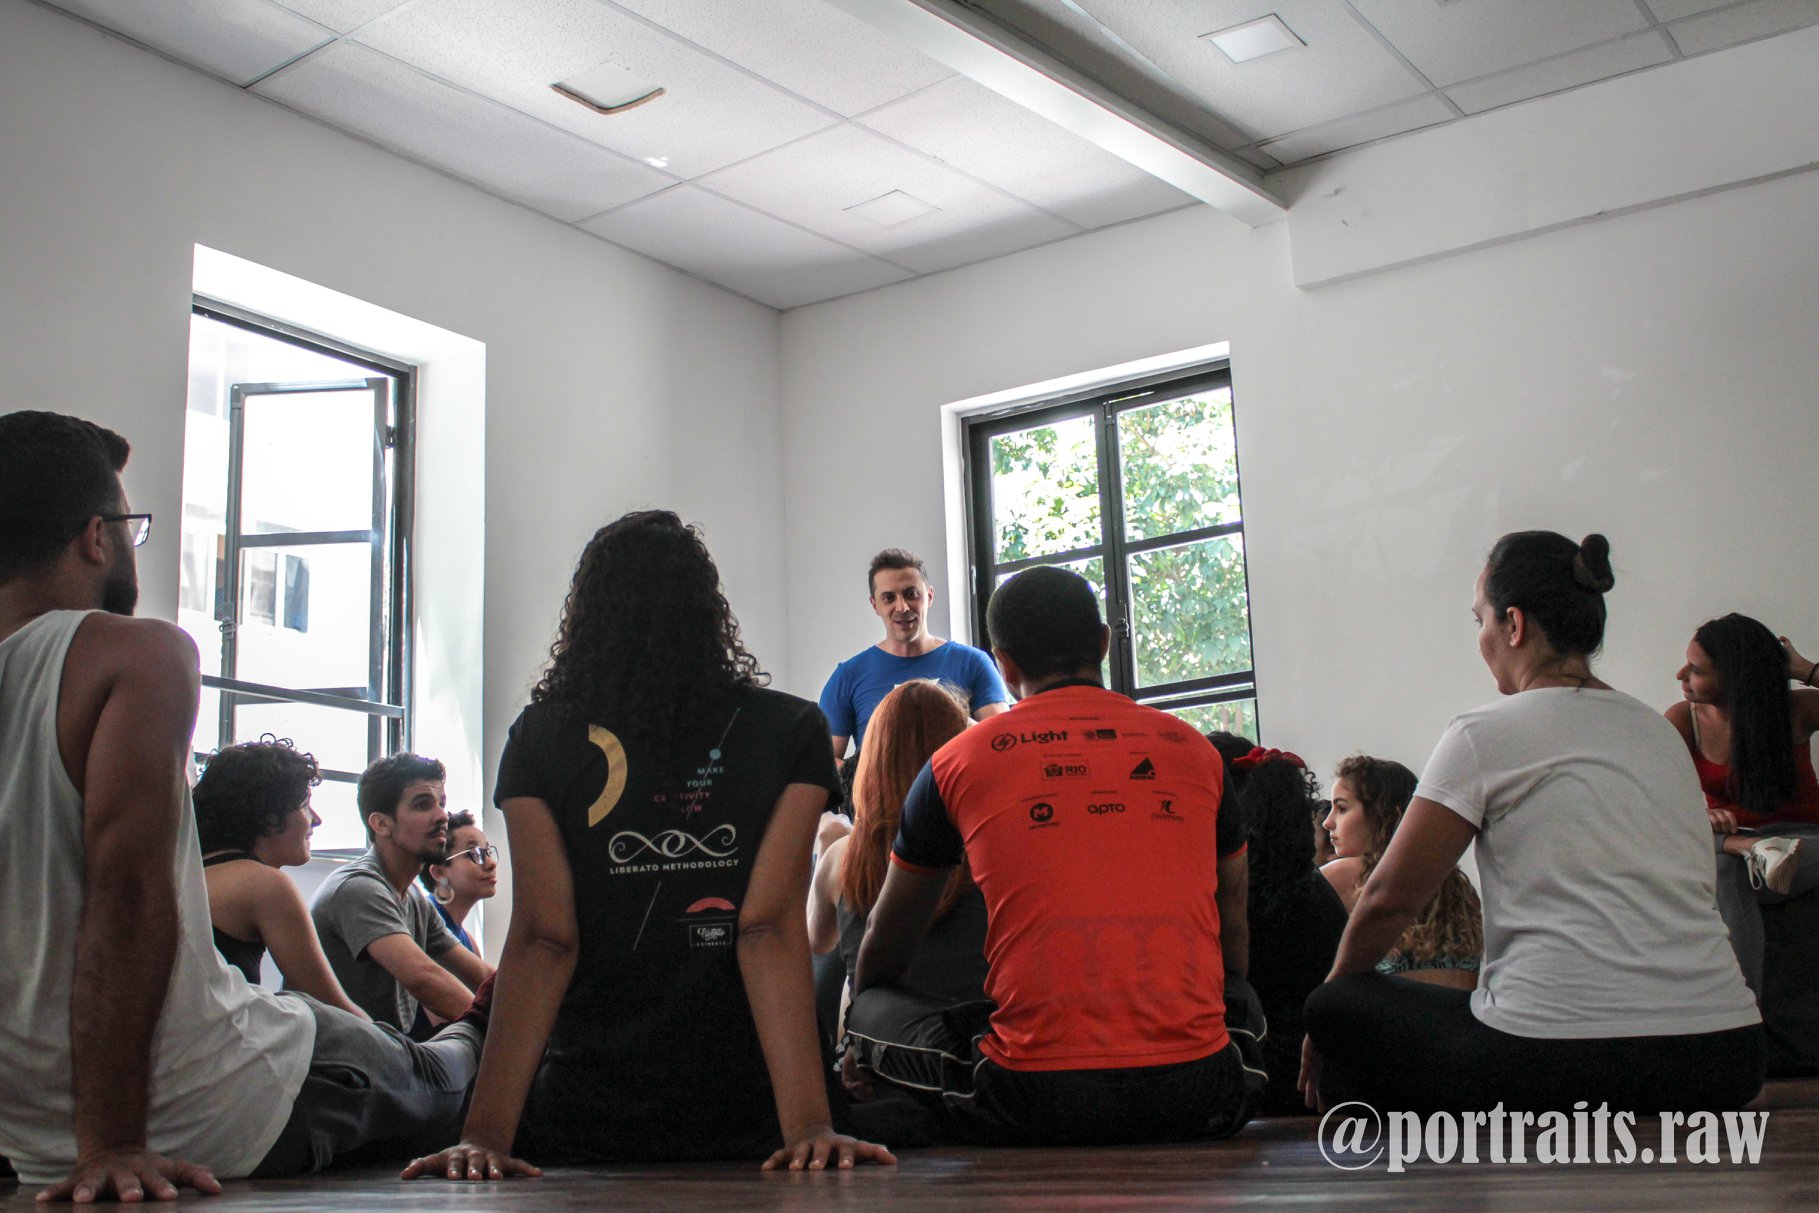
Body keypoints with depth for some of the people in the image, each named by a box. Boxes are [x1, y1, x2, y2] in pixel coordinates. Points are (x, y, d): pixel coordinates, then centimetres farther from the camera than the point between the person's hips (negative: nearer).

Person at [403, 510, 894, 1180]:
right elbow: (770, 928, -14)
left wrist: (487, 1132, -14)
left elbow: (542, 937, -11)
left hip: (580, 1120, 1)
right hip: (746, 1121, 0)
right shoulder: (790, 732, -4)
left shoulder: (539, 738, -3)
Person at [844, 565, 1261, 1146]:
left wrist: (860, 1030, 42)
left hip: (1037, 1100, -3)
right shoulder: (1195, 750, 12)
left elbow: (884, 947, 22)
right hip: (1196, 1093, 3)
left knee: (870, 1009, 19)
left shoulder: (957, 764, 7)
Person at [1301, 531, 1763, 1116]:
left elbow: (1390, 897, 2)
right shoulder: (1663, 732, 17)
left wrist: (1332, 999, 21)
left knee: (1338, 1008, 11)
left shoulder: (1486, 735, -3)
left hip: (1566, 1065, -7)